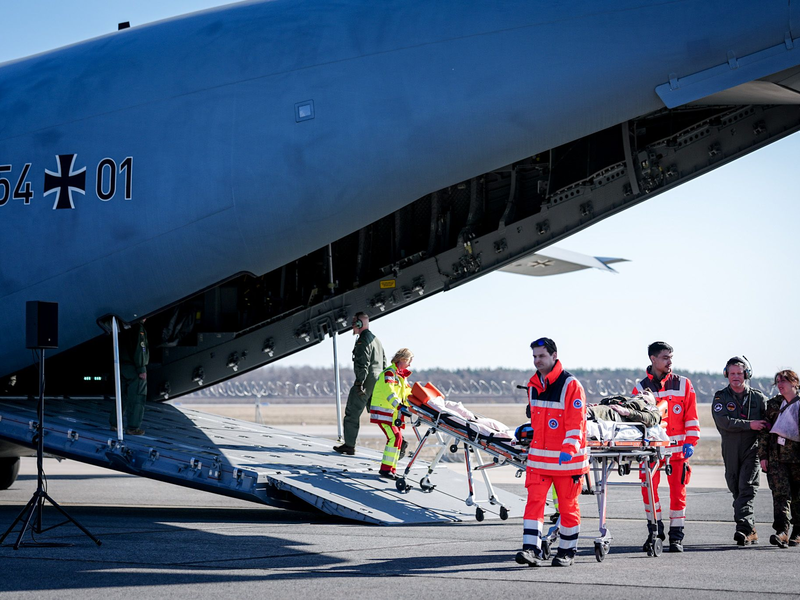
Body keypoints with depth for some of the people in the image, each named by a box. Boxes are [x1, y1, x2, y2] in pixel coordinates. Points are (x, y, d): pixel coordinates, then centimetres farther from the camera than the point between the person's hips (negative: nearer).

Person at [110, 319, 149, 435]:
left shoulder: (125, 328, 12)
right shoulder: (138, 328, -13)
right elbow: (138, 350, -19)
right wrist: (141, 370, -17)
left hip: (122, 366, 8)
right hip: (134, 368, -8)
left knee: (122, 396, 17)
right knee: (137, 399, -3)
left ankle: (114, 423, 22)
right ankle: (133, 427, -3)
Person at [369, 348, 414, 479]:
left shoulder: (402, 375, 18)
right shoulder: (389, 373, -13)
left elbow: (407, 393, 23)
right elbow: (389, 392, -28)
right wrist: (399, 405, -42)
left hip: (394, 413, 9)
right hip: (383, 411, -9)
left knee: (398, 438, 7)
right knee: (394, 437, -19)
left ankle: (392, 469, 15)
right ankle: (385, 469, -18)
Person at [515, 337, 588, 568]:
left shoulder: (571, 385, -12)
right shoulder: (533, 385, 9)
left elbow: (576, 423, -16)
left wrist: (569, 450, -25)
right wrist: (527, 436, 22)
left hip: (567, 458, -5)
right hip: (538, 456, 5)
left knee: (567, 505, 6)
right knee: (534, 500, -8)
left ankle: (567, 551, 19)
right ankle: (532, 549, -13)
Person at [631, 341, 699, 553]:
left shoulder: (683, 385, 5)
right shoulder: (641, 388, 5)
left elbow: (691, 417, 5)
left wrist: (690, 442, -3)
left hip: (677, 447, 0)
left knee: (678, 491, 0)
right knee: (648, 488, -4)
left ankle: (676, 535, 8)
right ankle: (655, 529, 14)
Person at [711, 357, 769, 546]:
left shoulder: (758, 398, 7)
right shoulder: (720, 397, 5)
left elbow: (769, 423, 8)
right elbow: (723, 421, -11)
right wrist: (749, 425, -17)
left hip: (752, 450, -2)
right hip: (731, 452, 2)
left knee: (747, 488, -16)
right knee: (737, 490, 7)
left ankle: (743, 528, -28)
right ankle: (751, 532, 16)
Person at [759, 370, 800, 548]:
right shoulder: (773, 404, 12)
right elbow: (765, 431, 11)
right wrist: (763, 455, 4)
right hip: (776, 457, 2)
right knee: (781, 493, -12)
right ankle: (782, 532, -21)